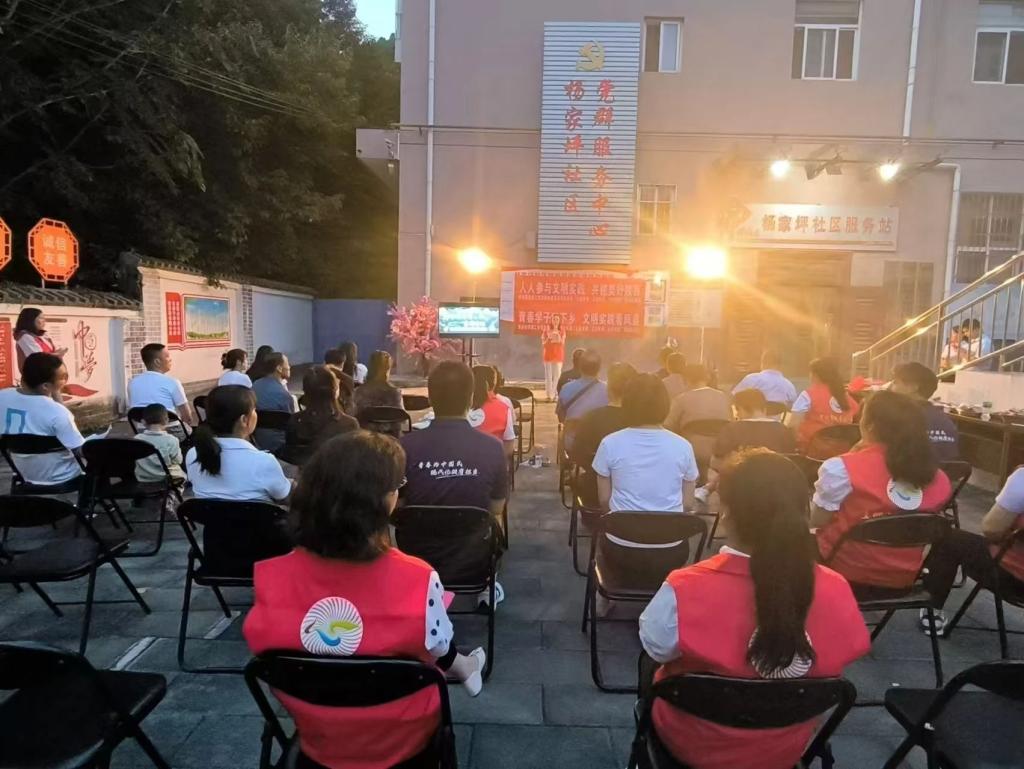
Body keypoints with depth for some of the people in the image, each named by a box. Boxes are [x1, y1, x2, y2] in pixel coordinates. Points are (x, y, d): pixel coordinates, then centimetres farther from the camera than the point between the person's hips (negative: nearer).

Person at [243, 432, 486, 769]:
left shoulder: (272, 577, -24)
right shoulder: (417, 580, -31)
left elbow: (263, 644, -5)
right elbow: (438, 649, -12)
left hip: (316, 739, 3)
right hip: (401, 740, -2)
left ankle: (461, 668, 47)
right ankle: (463, 669, 50)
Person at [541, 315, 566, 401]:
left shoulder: (562, 332, 4)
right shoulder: (547, 330, 0)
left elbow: (562, 343, -4)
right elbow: (543, 344, 0)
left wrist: (558, 335, -18)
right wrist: (548, 338, -17)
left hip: (558, 355, 1)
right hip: (548, 355, -1)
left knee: (557, 375, -3)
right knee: (548, 376, -2)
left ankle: (556, 395, 1)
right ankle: (549, 395, 2)